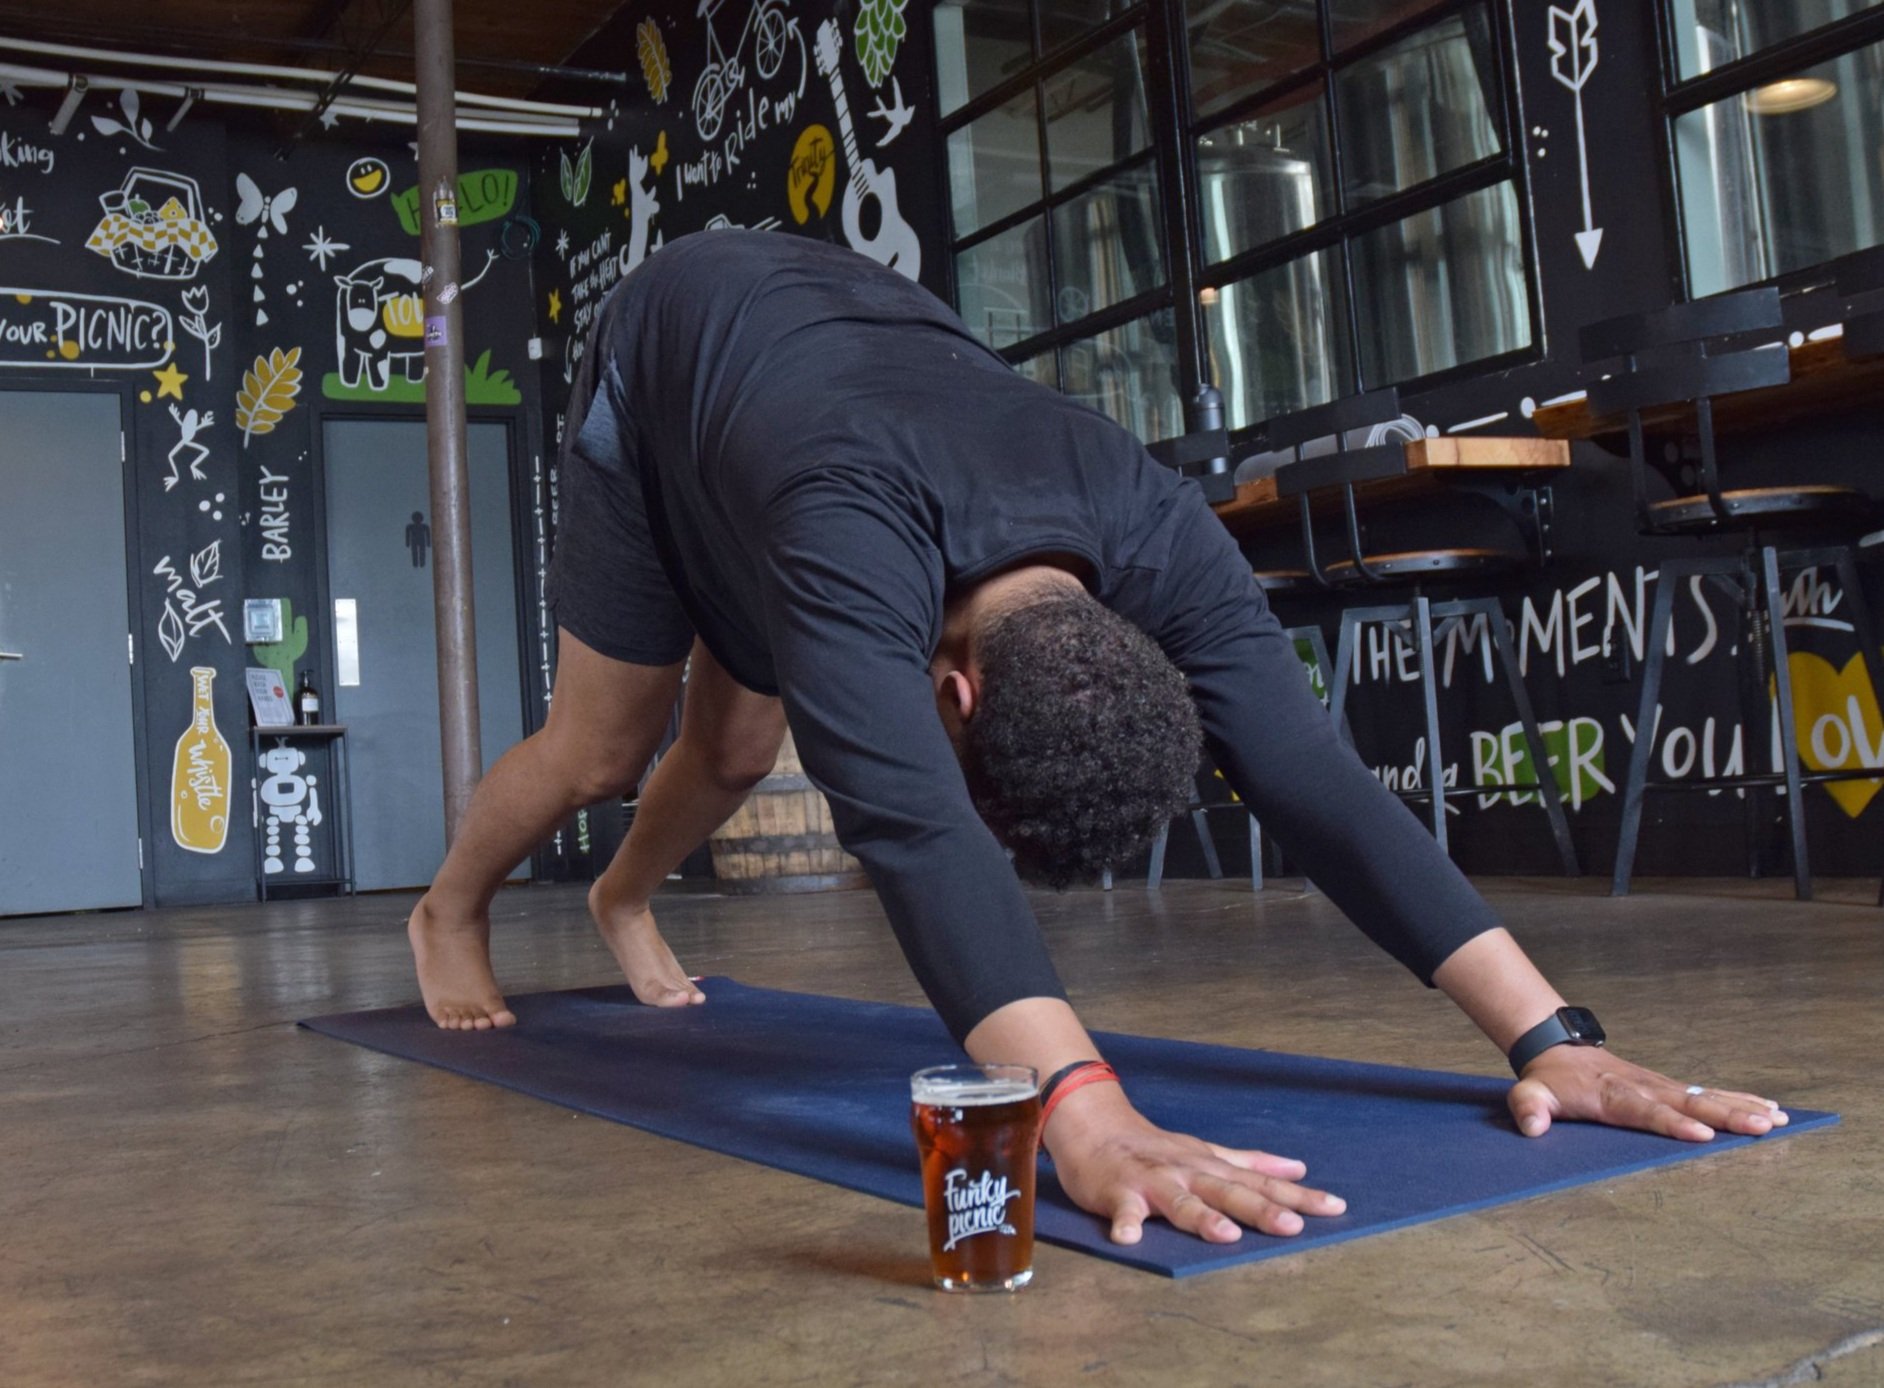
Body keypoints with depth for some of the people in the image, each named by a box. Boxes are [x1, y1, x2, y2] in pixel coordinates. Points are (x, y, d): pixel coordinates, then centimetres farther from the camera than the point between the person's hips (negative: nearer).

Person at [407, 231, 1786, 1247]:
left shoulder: (1155, 532, -37)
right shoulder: (850, 537, -51)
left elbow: (1318, 779, -40)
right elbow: (910, 821, -65)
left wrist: (1548, 1034, -47)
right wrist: (1090, 1119, -77)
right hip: (677, 337, -4)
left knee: (740, 749, 12)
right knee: (604, 747, 2)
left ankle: (624, 900, 45)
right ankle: (452, 912, 34)